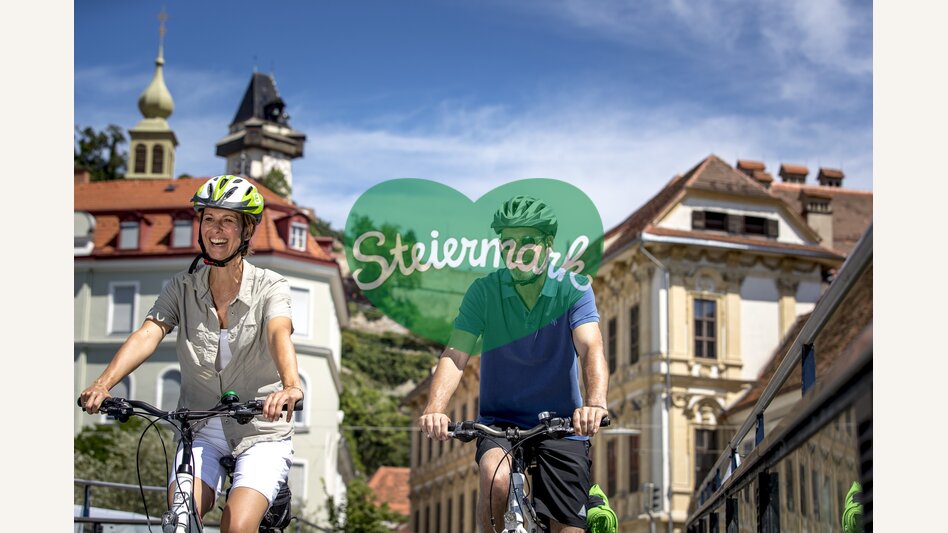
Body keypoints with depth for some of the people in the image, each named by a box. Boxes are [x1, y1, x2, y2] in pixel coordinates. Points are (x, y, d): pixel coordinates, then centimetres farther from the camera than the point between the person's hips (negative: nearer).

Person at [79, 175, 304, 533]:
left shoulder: (269, 286, -6)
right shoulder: (182, 288, 2)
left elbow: (279, 334, -25)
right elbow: (147, 335, -13)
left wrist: (291, 385, -47)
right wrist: (103, 383, -32)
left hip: (261, 434, -2)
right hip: (202, 433, 3)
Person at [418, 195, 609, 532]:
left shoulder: (573, 291, -6)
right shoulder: (484, 292, -5)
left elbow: (591, 349, -21)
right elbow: (456, 355, -14)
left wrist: (595, 403, -42)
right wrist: (434, 409, -34)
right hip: (500, 422, 0)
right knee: (496, 479, -32)